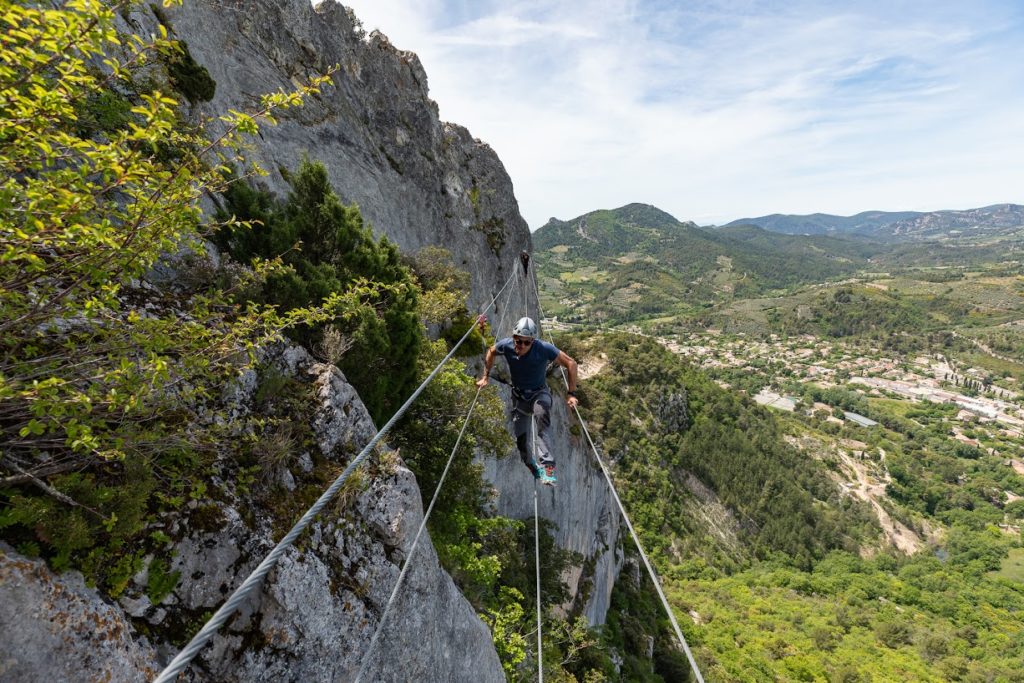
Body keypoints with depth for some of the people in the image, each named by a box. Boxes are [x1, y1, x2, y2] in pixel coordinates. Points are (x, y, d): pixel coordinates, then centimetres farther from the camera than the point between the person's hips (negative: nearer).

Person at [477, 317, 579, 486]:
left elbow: (571, 364, -17)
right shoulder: (506, 345, -21)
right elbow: (491, 352, 4)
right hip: (519, 396, 3)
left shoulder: (544, 348, -28)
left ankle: (547, 466, -38)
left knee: (541, 413, -39)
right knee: (521, 441, 6)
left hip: (539, 393, -3)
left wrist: (571, 393, -18)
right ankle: (535, 470, 36)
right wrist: (485, 377, 5)